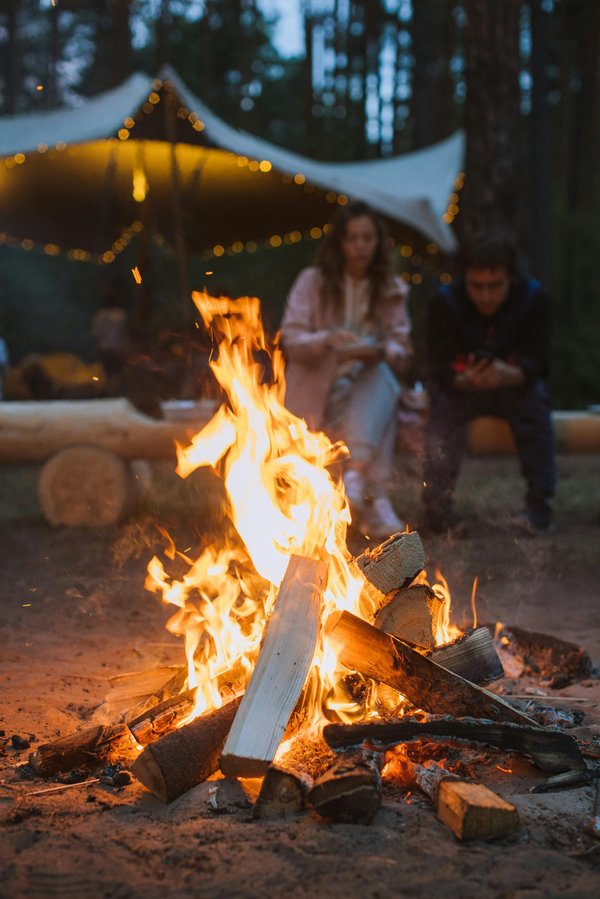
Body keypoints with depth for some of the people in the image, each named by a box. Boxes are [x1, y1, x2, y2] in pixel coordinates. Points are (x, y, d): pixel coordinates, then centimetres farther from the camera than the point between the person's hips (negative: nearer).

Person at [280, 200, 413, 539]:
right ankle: (375, 500, -37)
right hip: (319, 385, -1)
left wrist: (381, 351, -18)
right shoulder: (312, 282, 5)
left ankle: (355, 476, -46)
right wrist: (327, 340, -25)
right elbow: (292, 340, -3)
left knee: (380, 374, -34)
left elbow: (402, 349, 7)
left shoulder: (392, 289, 11)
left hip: (371, 382, 2)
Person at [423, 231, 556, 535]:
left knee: (535, 399, -30)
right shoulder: (444, 304, -18)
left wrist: (508, 374, -44)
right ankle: (438, 507, -25)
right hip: (460, 387, -1)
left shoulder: (533, 299, -16)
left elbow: (536, 362, -20)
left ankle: (539, 506, -23)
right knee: (443, 405, -32)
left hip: (513, 387, 1)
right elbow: (441, 370, -21)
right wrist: (466, 380, -45)